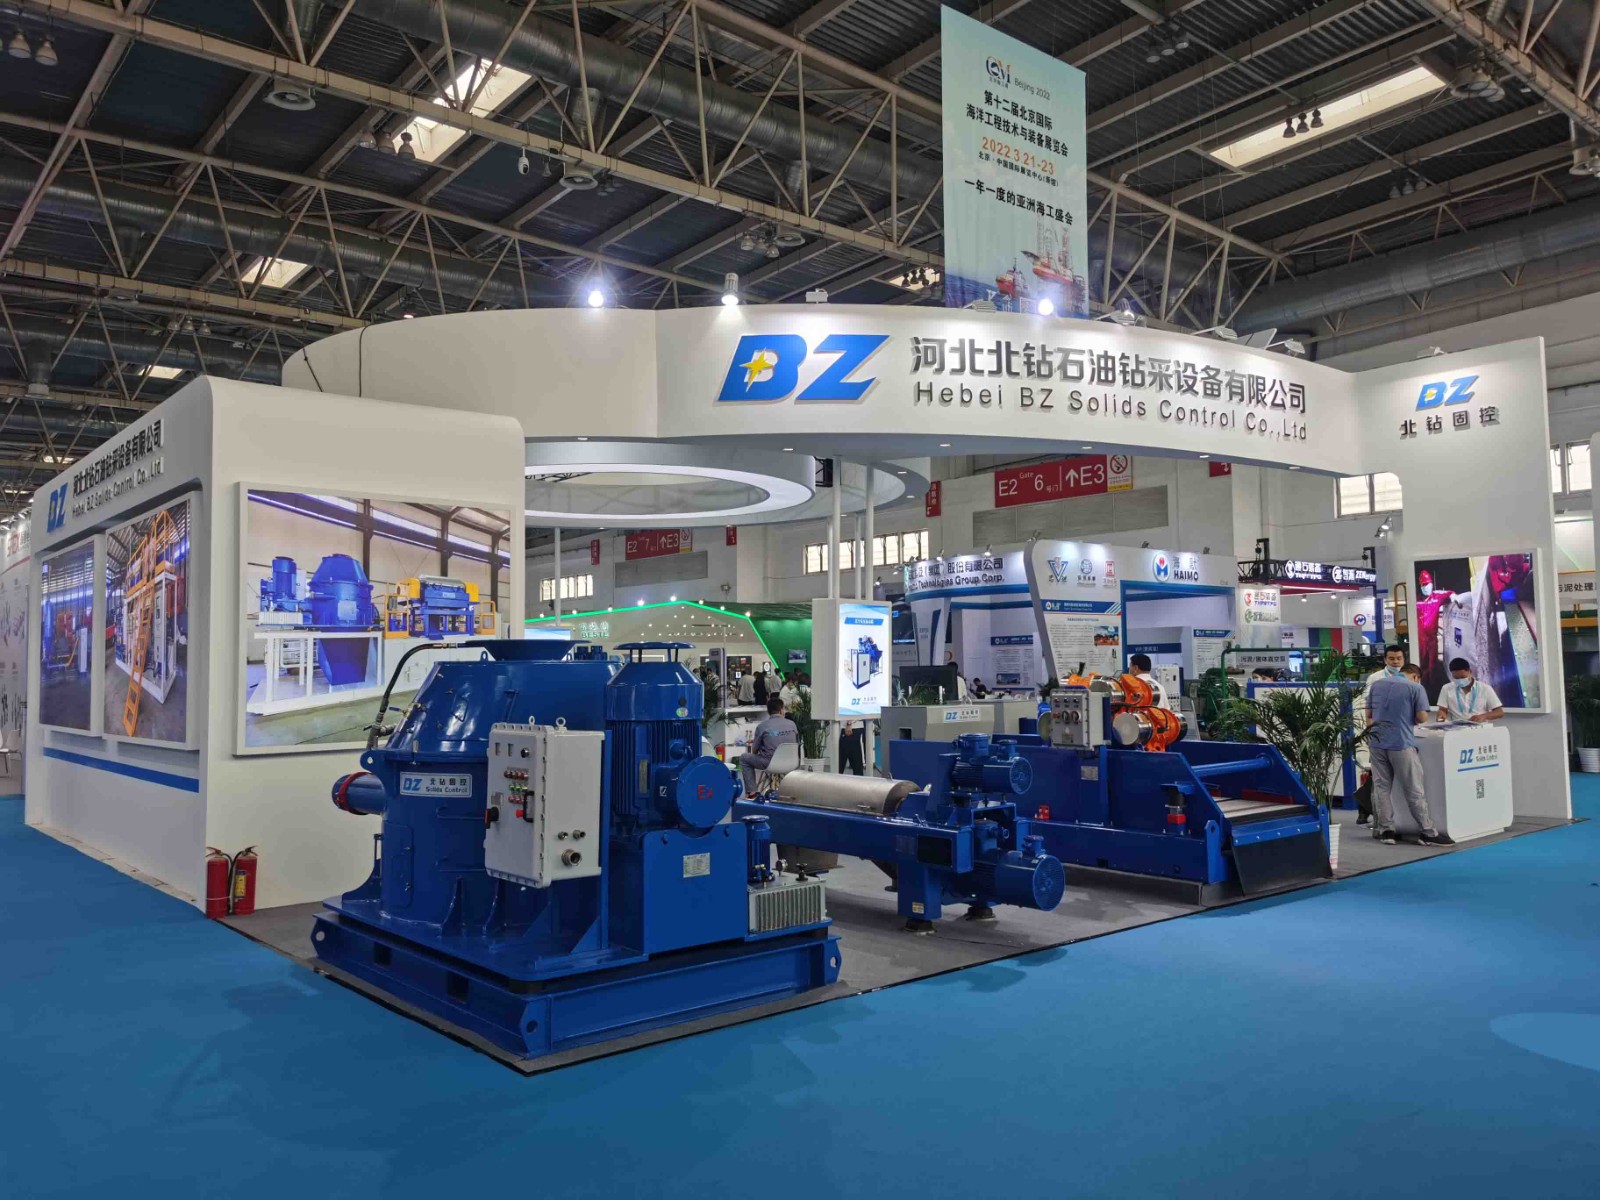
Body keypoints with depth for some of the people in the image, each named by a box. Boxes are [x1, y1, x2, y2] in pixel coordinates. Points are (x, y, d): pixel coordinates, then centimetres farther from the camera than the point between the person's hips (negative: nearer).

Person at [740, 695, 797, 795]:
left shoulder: (762, 726, -6)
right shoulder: (792, 724, 1)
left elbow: (754, 751, 2)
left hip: (770, 764, -3)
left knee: (744, 758, 18)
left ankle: (751, 791, 10)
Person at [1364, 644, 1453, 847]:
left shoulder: (1375, 686, 11)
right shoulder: (1415, 687, -3)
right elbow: (1422, 717, -6)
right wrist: (1408, 717, 14)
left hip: (1377, 743, 4)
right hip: (1401, 743, -4)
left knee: (1381, 788, 7)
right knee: (1414, 790, 0)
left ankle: (1386, 831, 7)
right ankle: (1428, 833, 4)